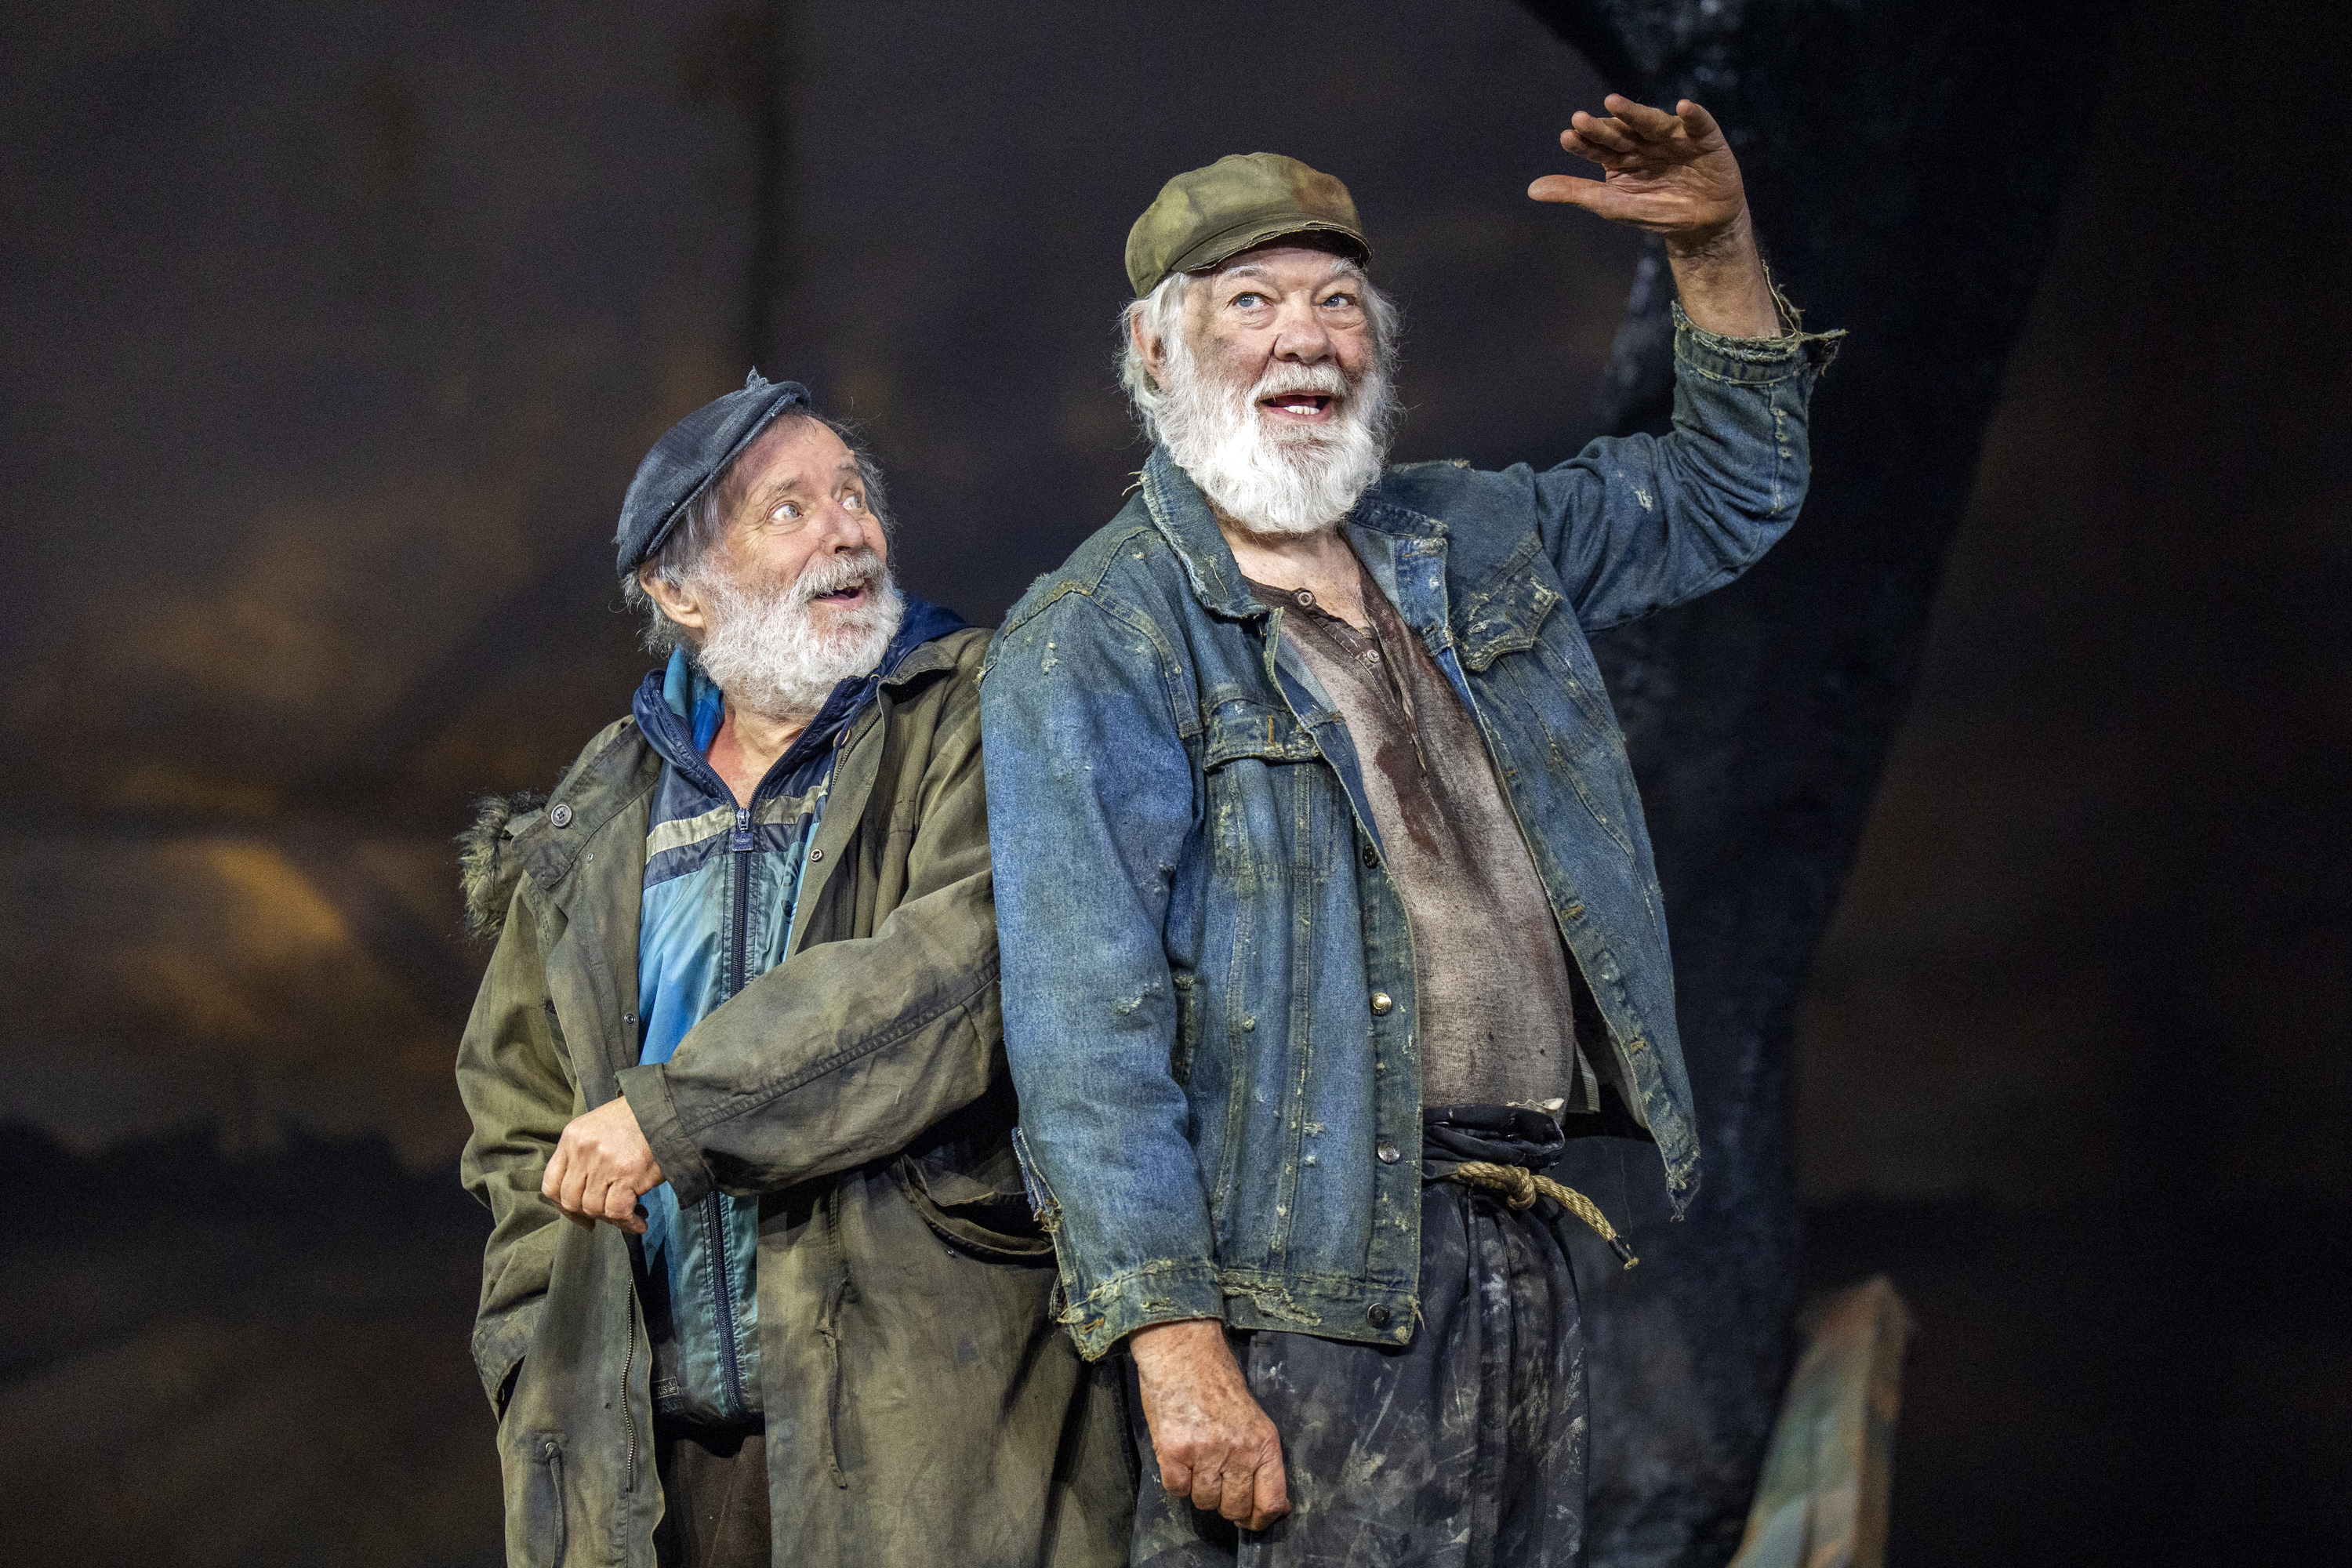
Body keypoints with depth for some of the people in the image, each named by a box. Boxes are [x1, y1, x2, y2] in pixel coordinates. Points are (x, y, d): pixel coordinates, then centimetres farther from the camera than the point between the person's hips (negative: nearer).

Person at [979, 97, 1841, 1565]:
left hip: (1525, 1264, 7)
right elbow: (1087, 1028, -13)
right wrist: (1175, 1345, -20)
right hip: (1308, 1293, -7)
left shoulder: (1471, 547, 16)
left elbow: (1728, 494, 31)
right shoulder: (1090, 644, -5)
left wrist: (1718, 247, 15)